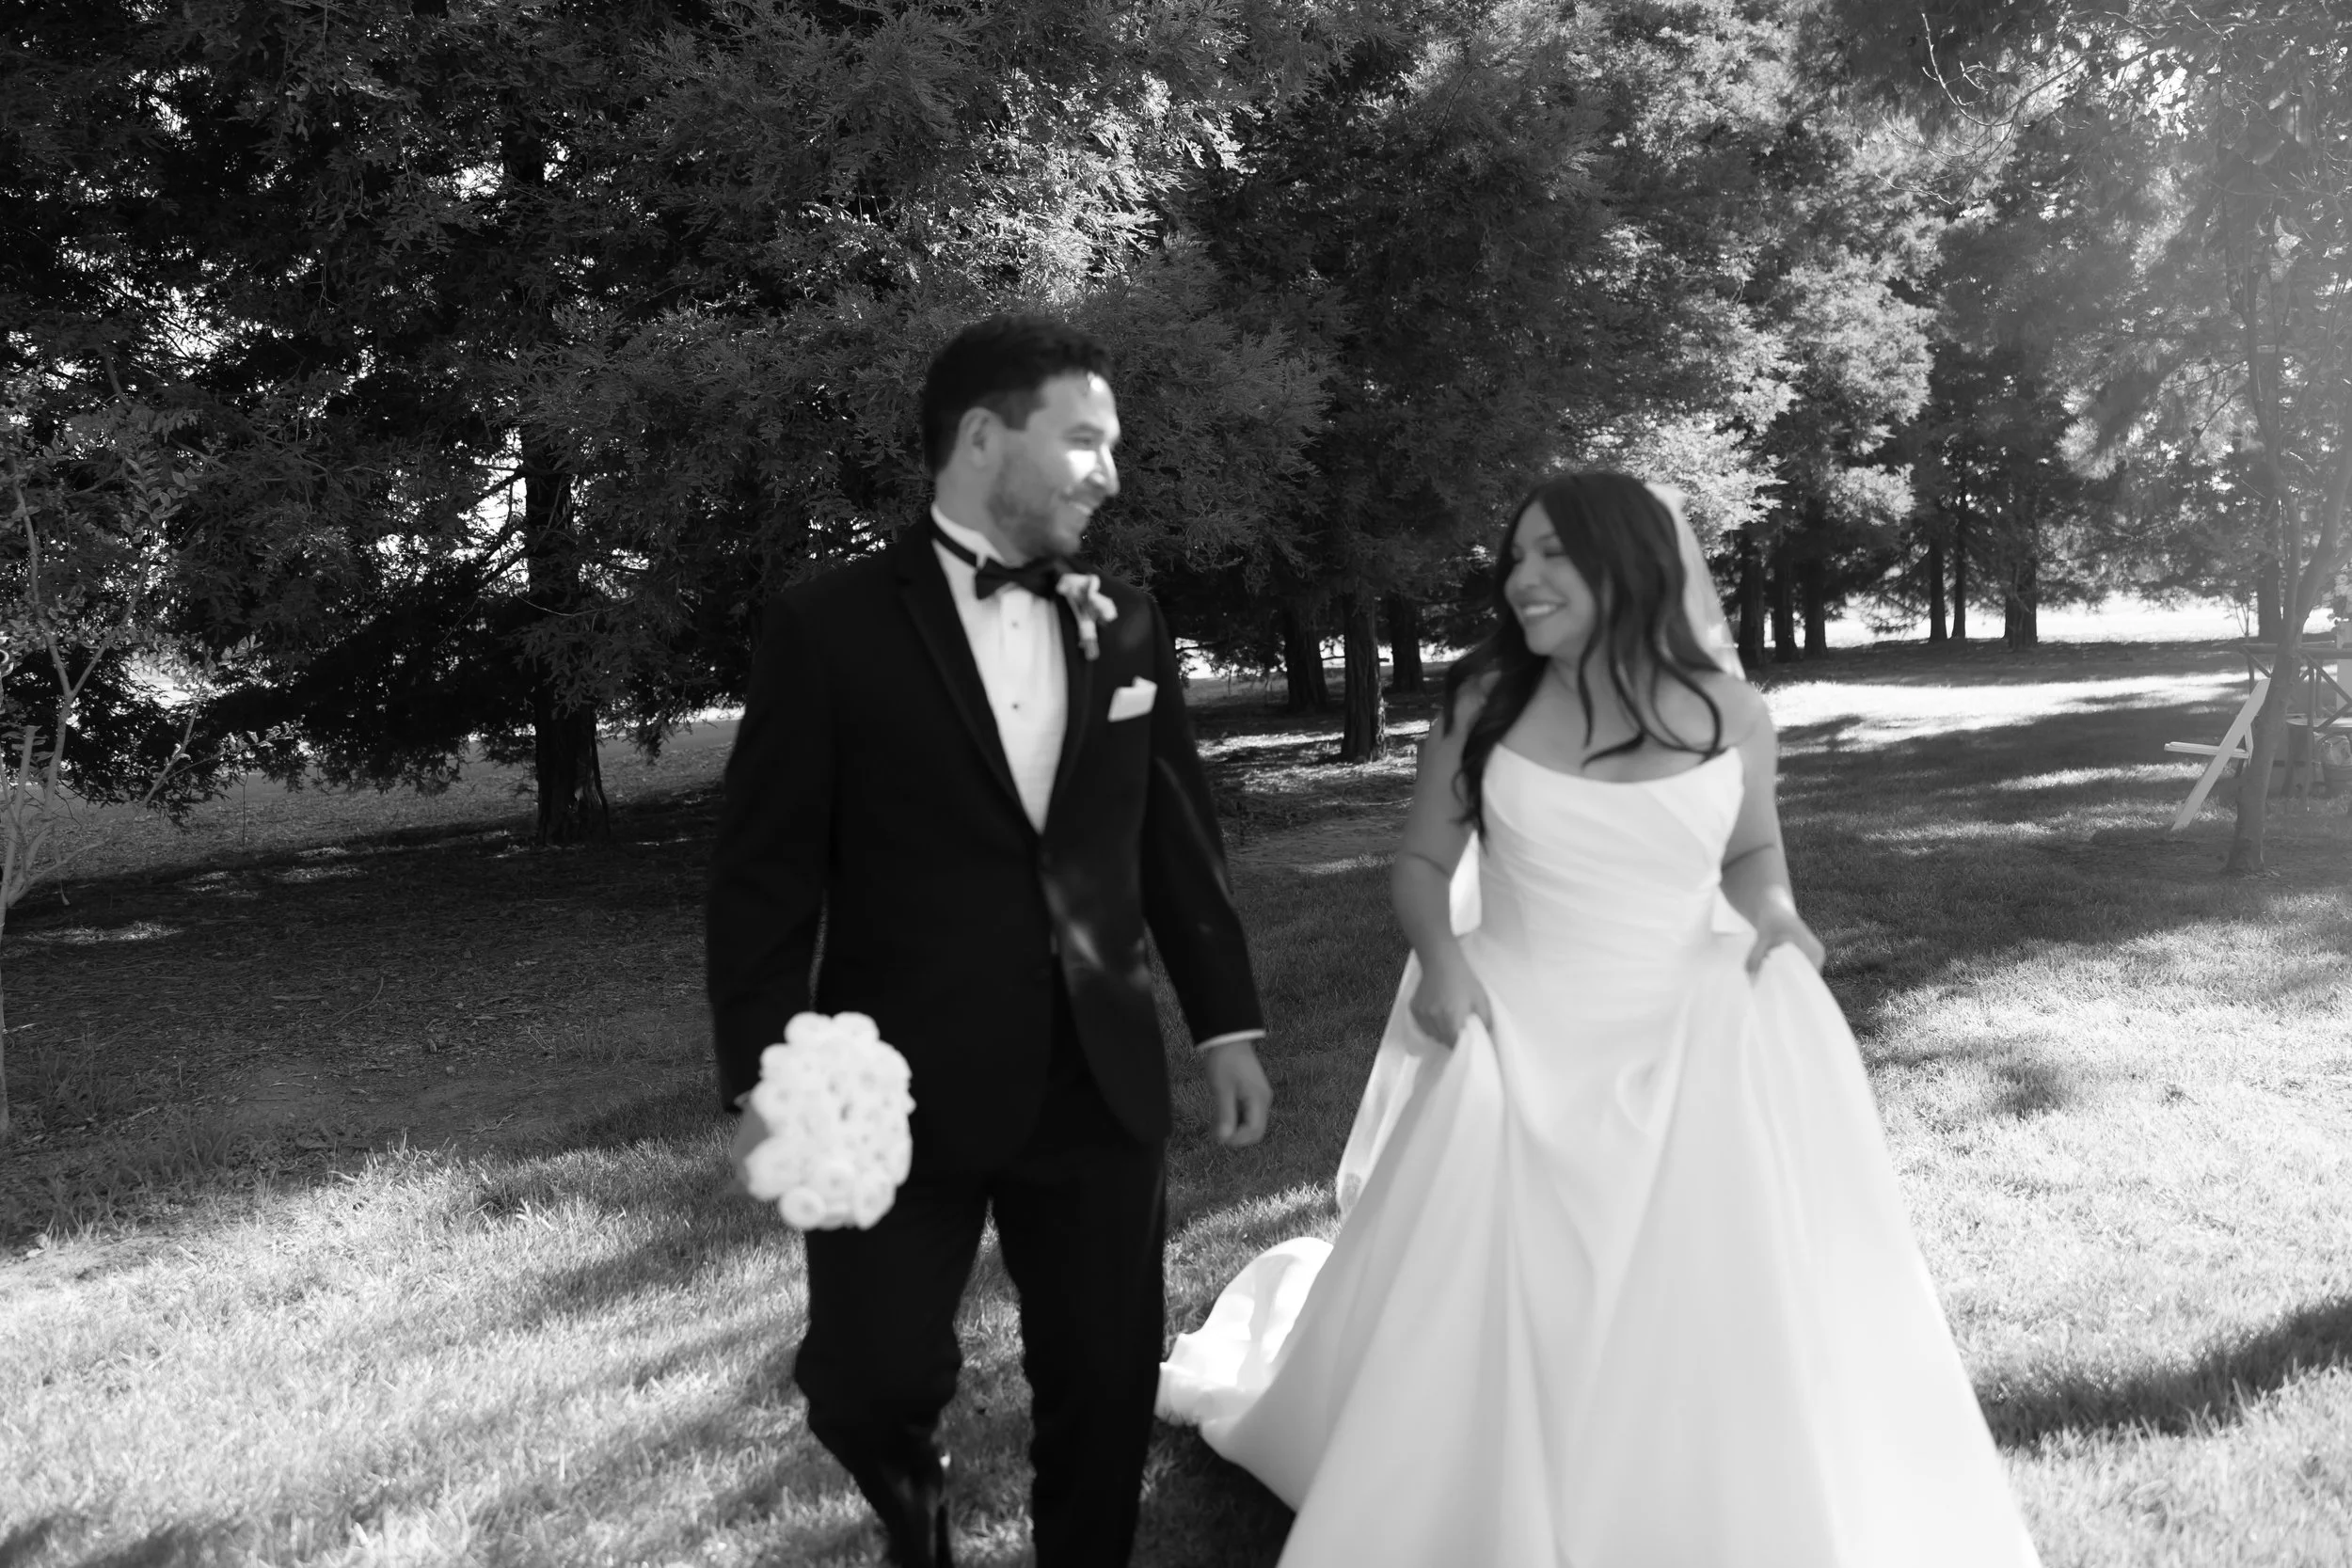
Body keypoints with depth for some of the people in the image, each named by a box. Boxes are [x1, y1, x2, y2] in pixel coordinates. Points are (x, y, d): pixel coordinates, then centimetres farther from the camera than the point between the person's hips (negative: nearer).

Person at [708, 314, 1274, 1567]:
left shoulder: (1127, 628, 6)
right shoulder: (830, 628, -6)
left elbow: (1178, 842, 12)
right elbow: (765, 875, -6)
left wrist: (1227, 1023, 12)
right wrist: (761, 1080, -10)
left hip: (1098, 1082, 4)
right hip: (902, 1084, -3)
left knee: (1108, 1384, 10)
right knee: (874, 1381, 1)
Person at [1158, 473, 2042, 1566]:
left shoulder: (1728, 713, -2)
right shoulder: (1482, 702, -5)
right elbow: (1420, 864, 5)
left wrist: (1773, 911, -5)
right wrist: (1442, 958, -14)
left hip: (1688, 1051, 0)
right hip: (1515, 1046, 0)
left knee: (1714, 1332, 3)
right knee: (1477, 1322, 7)